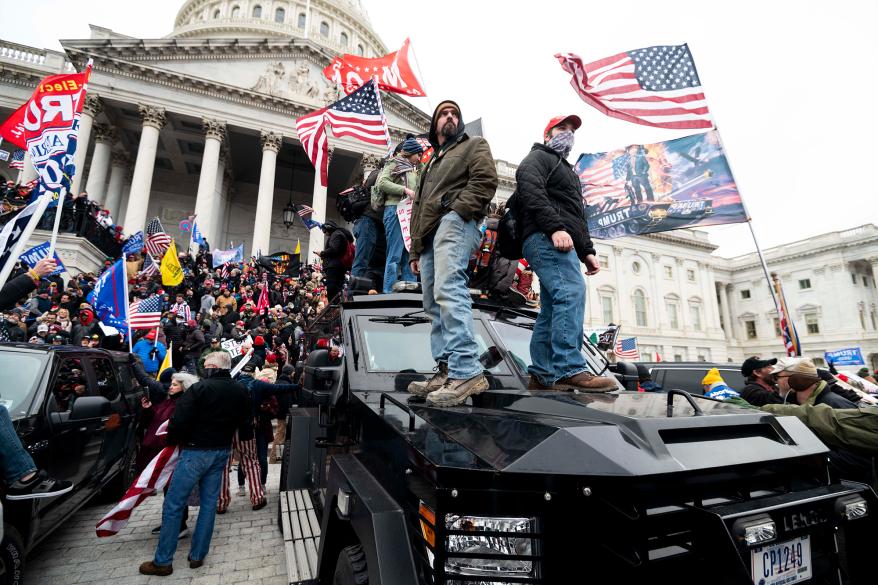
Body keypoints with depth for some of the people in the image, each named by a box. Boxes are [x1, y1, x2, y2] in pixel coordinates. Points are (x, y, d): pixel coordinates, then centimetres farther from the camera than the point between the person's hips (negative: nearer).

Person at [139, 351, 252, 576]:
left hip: (195, 452, -6)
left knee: (173, 505, 7)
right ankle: (197, 556, 24)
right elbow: (245, 426, 5)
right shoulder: (241, 392, 1)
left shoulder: (199, 388, -16)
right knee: (209, 503, 15)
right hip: (221, 452, 6)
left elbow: (179, 421, -18)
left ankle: (163, 561, 16)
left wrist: (172, 440, 1)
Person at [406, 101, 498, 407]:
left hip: (455, 222, -8)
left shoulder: (474, 145, 19)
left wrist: (455, 210, -15)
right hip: (429, 233, 8)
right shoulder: (431, 162, 37)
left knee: (448, 291, -28)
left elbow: (485, 181, -2)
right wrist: (415, 250, 22)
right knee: (434, 305, -1)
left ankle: (466, 371, -33)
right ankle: (446, 371, -1)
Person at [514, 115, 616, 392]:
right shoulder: (538, 157, 11)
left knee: (553, 311, 1)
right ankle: (570, 370, -32)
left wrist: (587, 251, 22)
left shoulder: (567, 170, 39)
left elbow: (577, 216, 35)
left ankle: (542, 376, 0)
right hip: (546, 238, -9)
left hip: (563, 244, 9)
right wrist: (555, 227, -24)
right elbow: (531, 192, -11)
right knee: (572, 293, -26)